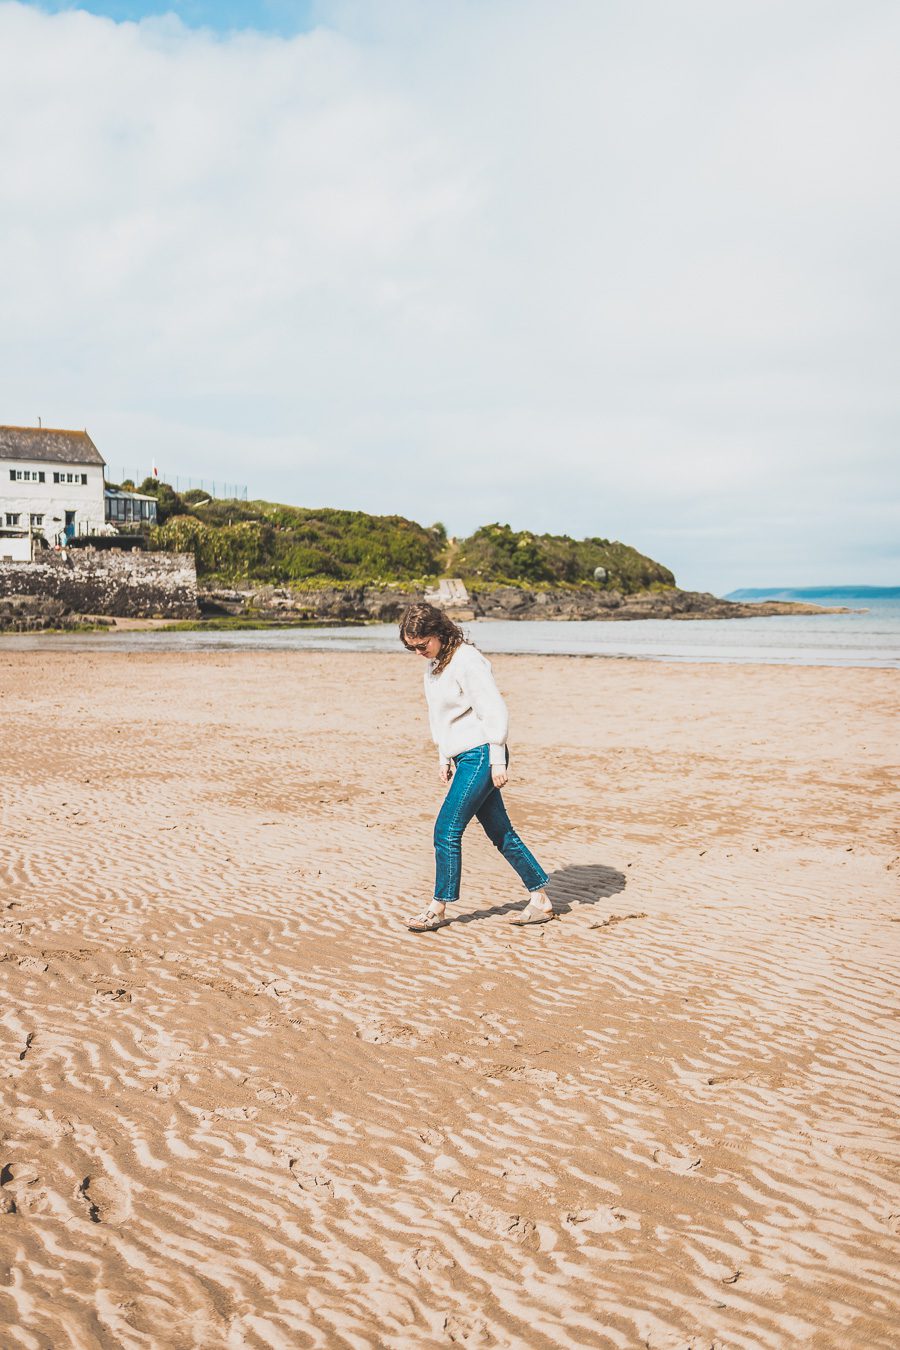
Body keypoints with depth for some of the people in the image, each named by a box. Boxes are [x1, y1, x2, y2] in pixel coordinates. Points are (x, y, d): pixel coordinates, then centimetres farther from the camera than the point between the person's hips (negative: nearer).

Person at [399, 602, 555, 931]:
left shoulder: (467, 660, -16)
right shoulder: (434, 664, 12)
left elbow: (495, 711, -18)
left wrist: (497, 761, -17)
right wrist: (444, 758, 19)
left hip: (482, 755, -9)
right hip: (464, 757, 10)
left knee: (446, 830, -7)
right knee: (500, 833, 11)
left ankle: (439, 909, 6)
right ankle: (541, 900, 18)